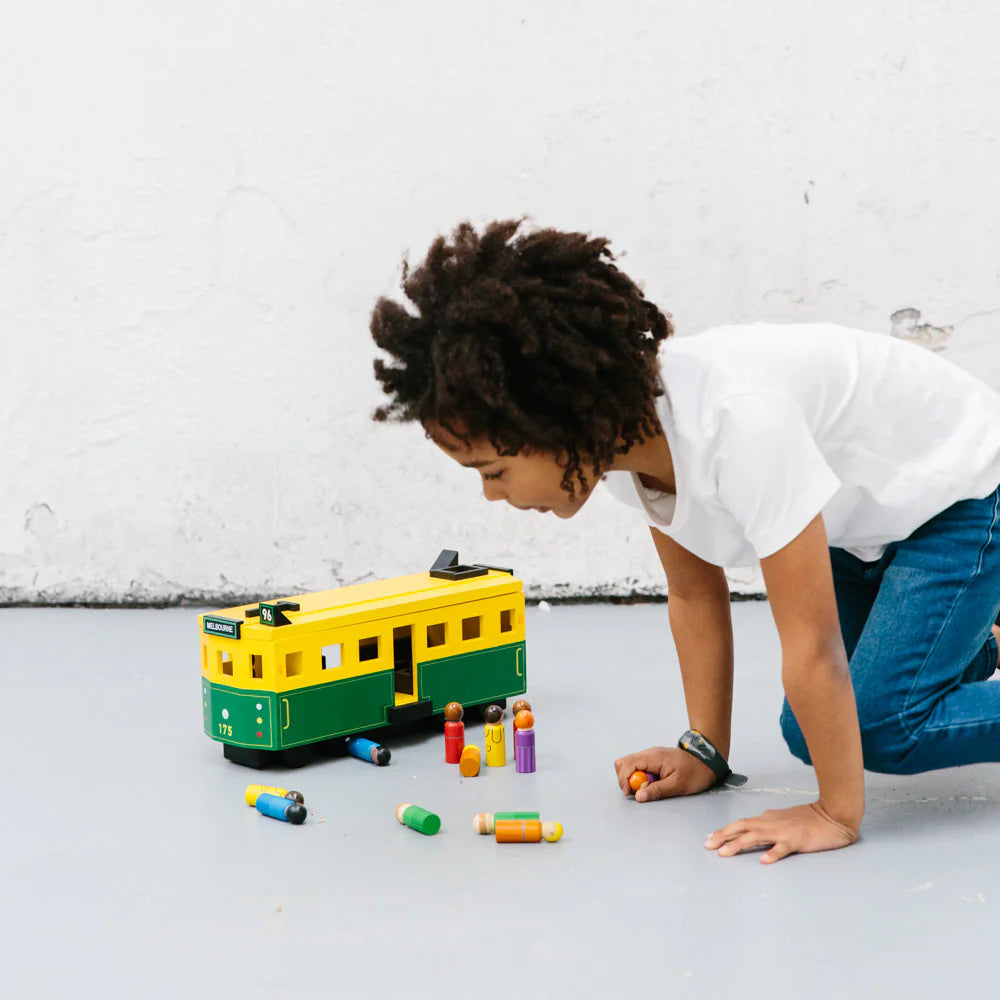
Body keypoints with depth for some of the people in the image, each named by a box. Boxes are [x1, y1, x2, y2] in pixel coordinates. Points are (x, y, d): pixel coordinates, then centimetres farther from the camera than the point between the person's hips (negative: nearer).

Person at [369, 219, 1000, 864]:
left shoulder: (736, 420, -43)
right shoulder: (619, 432, -16)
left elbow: (810, 642, -37)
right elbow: (695, 595, -1)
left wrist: (838, 814, -31)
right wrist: (705, 753, -1)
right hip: (860, 523, 8)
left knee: (884, 728, -21)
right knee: (810, 733, 7)